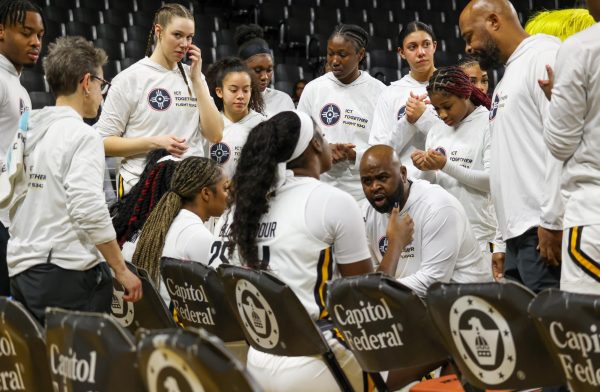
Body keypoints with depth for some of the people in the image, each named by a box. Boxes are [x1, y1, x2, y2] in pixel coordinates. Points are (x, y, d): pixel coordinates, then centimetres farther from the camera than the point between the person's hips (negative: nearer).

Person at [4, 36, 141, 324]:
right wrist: (122, 271, -13)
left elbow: (14, 203, 14)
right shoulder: (82, 135, -10)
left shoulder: (28, 133, 12)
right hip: (68, 271, -8)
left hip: (20, 269, 8)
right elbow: (89, 210, -18)